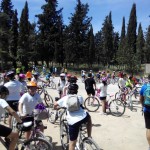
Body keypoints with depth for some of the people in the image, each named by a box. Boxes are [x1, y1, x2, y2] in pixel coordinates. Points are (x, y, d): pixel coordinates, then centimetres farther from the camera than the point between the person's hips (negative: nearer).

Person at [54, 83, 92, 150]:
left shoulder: (65, 98, 11)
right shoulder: (80, 97, 16)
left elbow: (55, 104, 16)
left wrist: (55, 107, 39)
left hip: (72, 122, -1)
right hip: (83, 118, 1)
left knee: (72, 143, 9)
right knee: (88, 117, 37)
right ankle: (89, 137, 34)